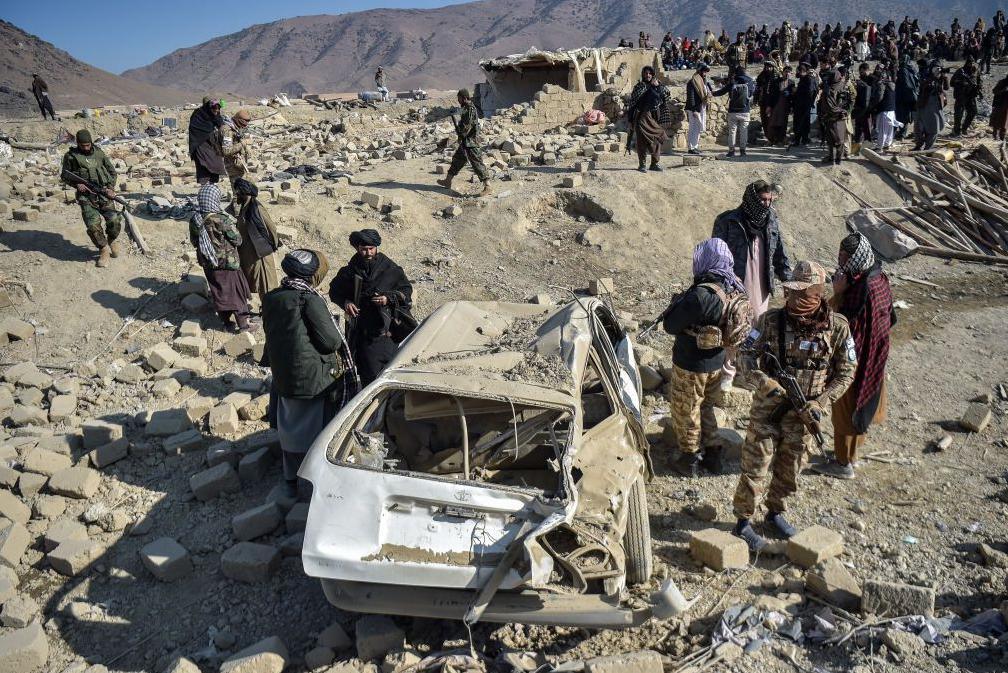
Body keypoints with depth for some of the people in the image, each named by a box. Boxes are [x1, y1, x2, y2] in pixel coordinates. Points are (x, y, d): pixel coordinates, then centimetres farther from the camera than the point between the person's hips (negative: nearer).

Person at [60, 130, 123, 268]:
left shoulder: (99, 153, 11)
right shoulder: (71, 156, 4)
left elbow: (112, 171, 16)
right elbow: (64, 175, 12)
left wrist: (110, 188, 1)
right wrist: (76, 184, -6)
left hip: (103, 193, 2)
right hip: (86, 196, -2)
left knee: (114, 220, -16)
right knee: (93, 224, -19)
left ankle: (111, 241, 15)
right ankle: (104, 250, 1)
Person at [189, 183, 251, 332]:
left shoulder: (194, 220, -9)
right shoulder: (222, 220, -26)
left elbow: (194, 241, 4)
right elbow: (237, 240, -16)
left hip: (208, 263, 5)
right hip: (228, 262, -5)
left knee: (218, 291, 19)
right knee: (235, 290, 10)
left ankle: (226, 321, 31)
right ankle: (242, 323, 17)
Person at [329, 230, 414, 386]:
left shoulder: (391, 269, 0)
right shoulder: (349, 271, 4)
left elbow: (407, 291, 8)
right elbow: (334, 291, 19)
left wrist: (389, 299, -9)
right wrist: (345, 302, -2)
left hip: (384, 330, -1)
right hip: (359, 330, 2)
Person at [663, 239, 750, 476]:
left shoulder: (701, 295, -32)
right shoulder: (736, 288, -7)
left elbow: (670, 325, -22)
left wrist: (679, 300, -6)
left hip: (691, 367, -7)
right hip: (717, 362, 7)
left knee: (685, 412, 14)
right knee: (706, 408, 27)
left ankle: (689, 460, 29)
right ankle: (712, 454, 39)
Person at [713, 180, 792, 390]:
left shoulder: (771, 221, 2)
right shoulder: (728, 221, -13)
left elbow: (780, 254, 11)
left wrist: (789, 281, 8)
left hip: (761, 289, 5)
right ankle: (728, 372, 22)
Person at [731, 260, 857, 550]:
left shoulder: (837, 327, -10)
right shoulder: (771, 320, -13)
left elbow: (846, 372, -3)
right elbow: (749, 358, -6)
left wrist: (820, 403, -13)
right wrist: (764, 382, -26)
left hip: (803, 412, 2)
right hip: (768, 408, -2)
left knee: (790, 468, 18)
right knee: (755, 466, 3)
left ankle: (776, 512, 41)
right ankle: (743, 520, 19)